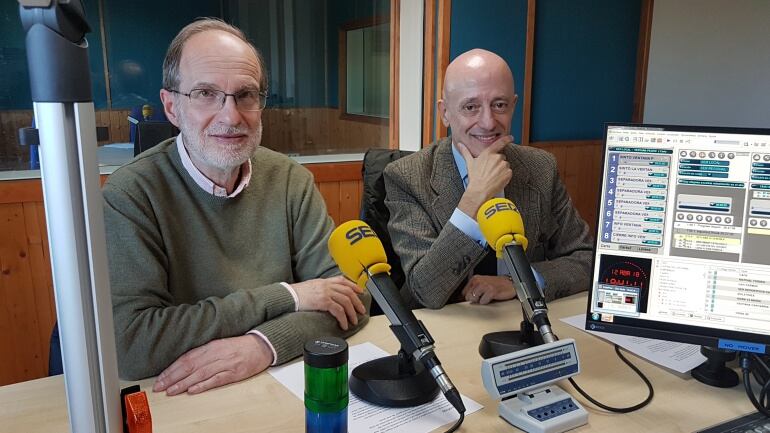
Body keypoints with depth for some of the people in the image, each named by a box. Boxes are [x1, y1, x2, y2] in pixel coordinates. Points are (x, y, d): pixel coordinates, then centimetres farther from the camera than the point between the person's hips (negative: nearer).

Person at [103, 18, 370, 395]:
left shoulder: (292, 181, -2)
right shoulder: (130, 194, -11)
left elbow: (351, 293, -6)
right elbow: (129, 344, -19)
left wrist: (263, 345, -22)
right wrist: (285, 295, -17)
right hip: (179, 402, -2)